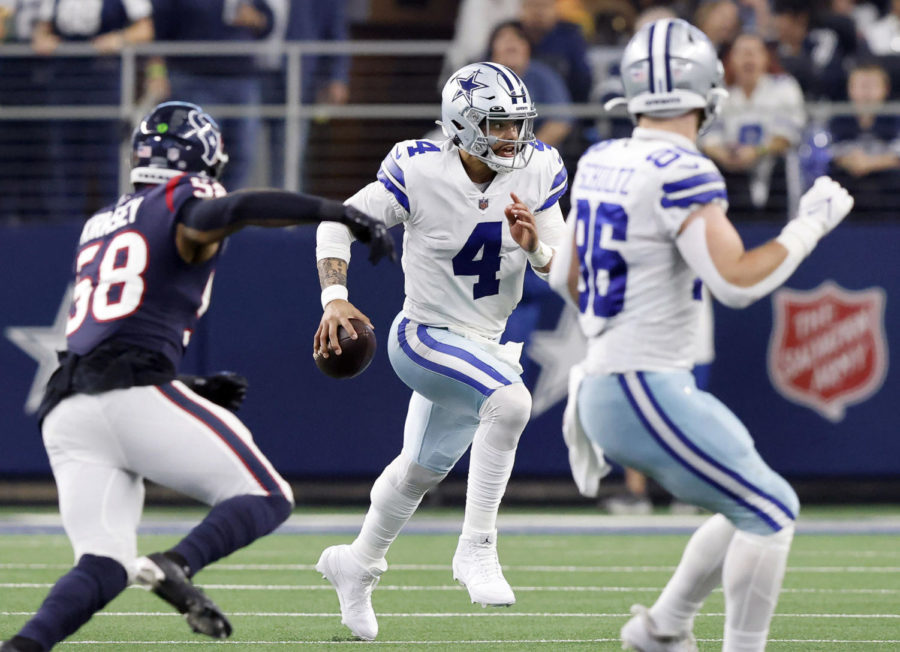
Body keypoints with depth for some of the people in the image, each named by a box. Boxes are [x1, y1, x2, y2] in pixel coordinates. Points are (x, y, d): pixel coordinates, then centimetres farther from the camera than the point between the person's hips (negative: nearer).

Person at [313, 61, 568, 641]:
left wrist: (536, 245, -27)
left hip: (490, 343, 6)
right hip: (426, 337, -6)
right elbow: (341, 224, -11)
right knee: (509, 400, -33)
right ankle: (477, 548, -22)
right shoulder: (420, 172, -21)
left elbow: (559, 269, -5)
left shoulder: (539, 171, -10)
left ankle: (357, 566, 48)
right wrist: (334, 299, -23)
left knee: (421, 470, 23)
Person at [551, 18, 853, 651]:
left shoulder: (600, 163, 8)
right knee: (772, 511, -2)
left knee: (752, 508, 19)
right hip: (648, 393, -9)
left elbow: (566, 274, 19)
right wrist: (811, 224, -13)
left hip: (601, 388, 9)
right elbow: (737, 281, -24)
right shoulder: (681, 173, -18)